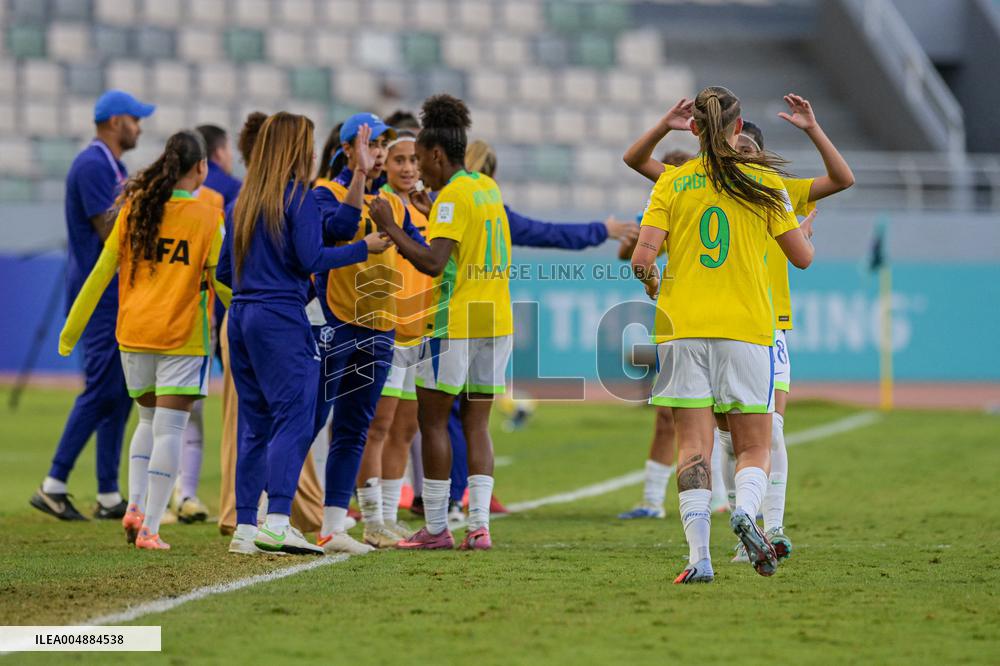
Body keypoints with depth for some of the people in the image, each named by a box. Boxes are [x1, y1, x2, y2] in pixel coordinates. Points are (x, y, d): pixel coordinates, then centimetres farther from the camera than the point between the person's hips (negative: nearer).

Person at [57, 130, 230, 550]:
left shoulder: (134, 210, 5)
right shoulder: (206, 218, -5)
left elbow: (101, 272, 6)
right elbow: (223, 281, -3)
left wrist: (72, 329, 11)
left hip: (134, 334, 4)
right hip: (181, 337, -4)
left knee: (149, 420, 20)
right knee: (169, 429, -1)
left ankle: (134, 505, 4)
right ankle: (149, 529, -6)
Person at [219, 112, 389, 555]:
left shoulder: (245, 200, 14)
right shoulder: (297, 196, -7)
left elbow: (225, 267, 16)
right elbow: (312, 259, -13)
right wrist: (365, 248, -4)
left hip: (242, 318, 8)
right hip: (281, 319, -8)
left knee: (255, 424, 10)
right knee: (293, 420, -9)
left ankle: (245, 528, 8)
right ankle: (277, 522, -21)